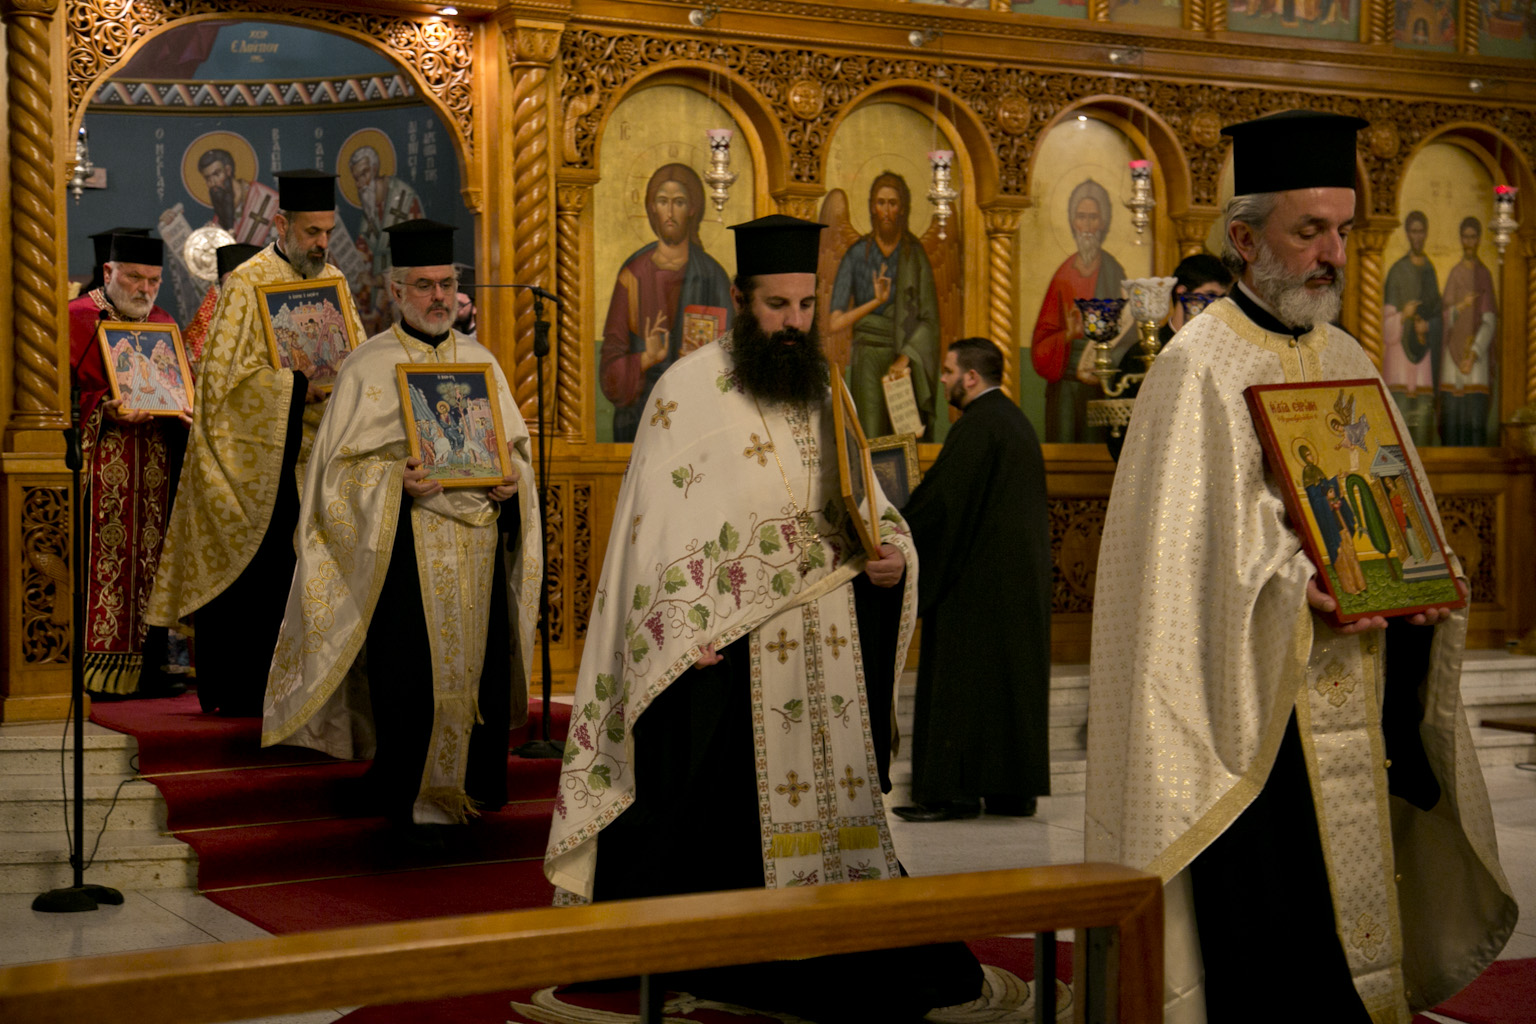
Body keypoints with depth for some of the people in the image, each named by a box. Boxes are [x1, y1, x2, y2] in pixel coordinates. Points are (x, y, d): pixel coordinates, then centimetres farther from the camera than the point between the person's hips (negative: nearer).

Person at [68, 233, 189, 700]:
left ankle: (146, 665, 9)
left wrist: (186, 411, -4)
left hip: (155, 465, 6)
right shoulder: (78, 319, -1)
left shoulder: (165, 326, 17)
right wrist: (105, 410, -22)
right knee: (100, 559, -9)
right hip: (100, 464, -5)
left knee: (149, 560, 5)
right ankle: (93, 666, -5)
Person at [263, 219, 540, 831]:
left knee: (480, 660, 4)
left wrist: (513, 479, -3)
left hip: (479, 540, 4)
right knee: (412, 669, -6)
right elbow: (342, 464, -3)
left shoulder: (480, 361, 13)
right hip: (407, 543, -4)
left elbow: (517, 445, 18)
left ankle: (472, 785, 19)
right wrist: (398, 478, -20)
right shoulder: (369, 365, 0)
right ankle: (411, 795, 7)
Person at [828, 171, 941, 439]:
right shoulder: (857, 254, 4)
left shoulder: (915, 255, 5)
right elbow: (835, 321, -1)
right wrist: (876, 301, -7)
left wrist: (906, 357, -10)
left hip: (906, 360, 0)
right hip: (868, 359, 0)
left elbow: (929, 319, 1)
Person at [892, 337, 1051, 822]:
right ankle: (1015, 788, 14)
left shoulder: (976, 426, -15)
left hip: (977, 577, -10)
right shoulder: (1016, 421, 15)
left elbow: (939, 497, -18)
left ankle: (954, 790, -3)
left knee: (961, 681, -4)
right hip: (1023, 577, 10)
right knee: (1013, 674, 11)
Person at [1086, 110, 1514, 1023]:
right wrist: (1298, 588, -26)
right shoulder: (1200, 365, -8)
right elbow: (1179, 545, -15)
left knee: (1348, 934, 11)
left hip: (1349, 719, 7)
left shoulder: (1348, 360, 14)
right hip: (1252, 710, -7)